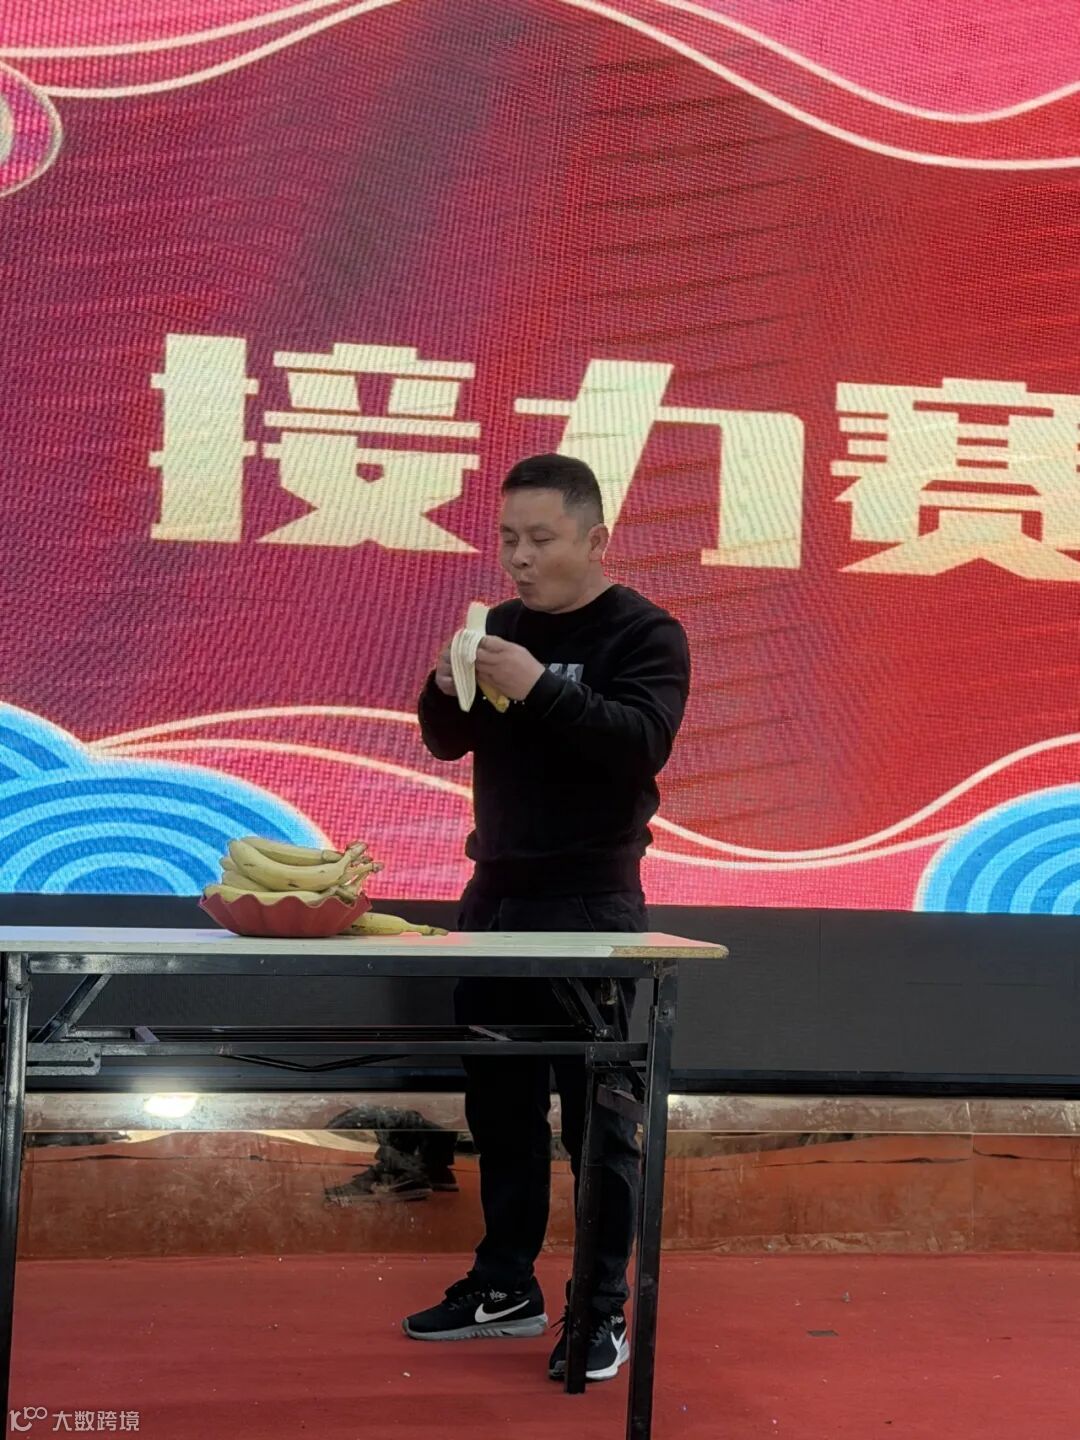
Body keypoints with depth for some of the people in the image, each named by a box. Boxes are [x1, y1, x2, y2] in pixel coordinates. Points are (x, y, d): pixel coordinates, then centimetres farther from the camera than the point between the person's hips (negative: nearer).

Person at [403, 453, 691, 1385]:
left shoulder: (645, 633, -6)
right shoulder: (502, 626, 11)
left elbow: (643, 742, -20)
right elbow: (447, 742, 12)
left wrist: (542, 688, -29)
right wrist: (447, 689, -9)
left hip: (592, 903, -6)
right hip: (496, 891, 6)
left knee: (597, 1114, -1)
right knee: (500, 1104, 11)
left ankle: (604, 1312, 7)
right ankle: (506, 1285, 23)